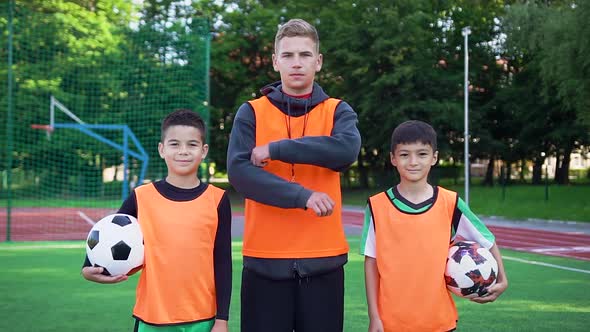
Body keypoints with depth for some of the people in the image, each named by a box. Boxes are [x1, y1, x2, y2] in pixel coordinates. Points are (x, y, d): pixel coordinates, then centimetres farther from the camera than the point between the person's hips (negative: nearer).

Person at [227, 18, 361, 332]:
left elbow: (347, 149, -16)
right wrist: (302, 195, -20)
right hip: (265, 258, -1)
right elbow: (239, 172, -10)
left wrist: (276, 148, -15)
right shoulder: (251, 112, 4)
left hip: (323, 258, 1)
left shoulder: (337, 111, 7)